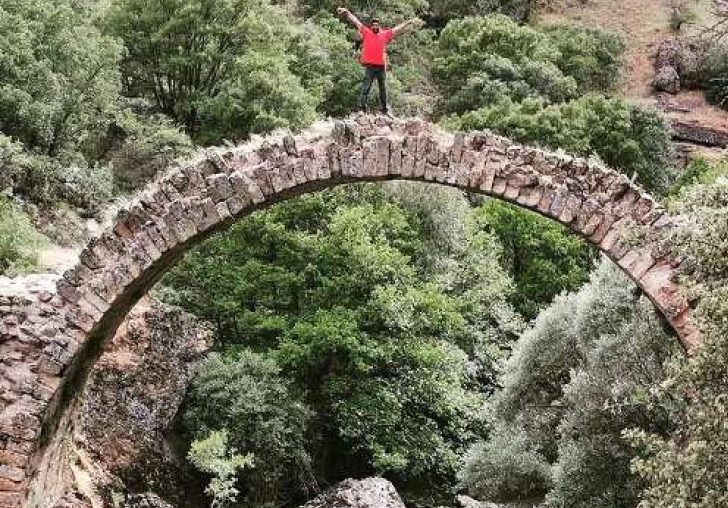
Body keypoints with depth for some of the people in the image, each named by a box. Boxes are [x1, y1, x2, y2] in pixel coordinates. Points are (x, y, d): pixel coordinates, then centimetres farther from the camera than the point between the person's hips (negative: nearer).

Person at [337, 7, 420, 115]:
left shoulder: (385, 34, 12)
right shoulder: (366, 32, 7)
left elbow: (399, 28, 16)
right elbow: (356, 21, 6)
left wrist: (410, 22, 19)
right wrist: (347, 12, 2)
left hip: (382, 66, 3)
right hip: (370, 66, -3)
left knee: (383, 88, 10)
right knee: (366, 87, -7)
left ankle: (385, 110, 17)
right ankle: (362, 108, -10)